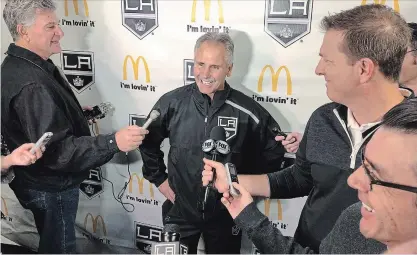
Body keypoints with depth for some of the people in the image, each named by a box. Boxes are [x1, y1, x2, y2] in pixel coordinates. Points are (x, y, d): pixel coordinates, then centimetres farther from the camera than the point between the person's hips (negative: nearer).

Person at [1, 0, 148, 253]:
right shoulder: (30, 84, -31)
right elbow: (55, 151, -34)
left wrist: (76, 114, 15)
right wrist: (113, 142, -40)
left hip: (41, 180, 10)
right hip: (50, 188, -10)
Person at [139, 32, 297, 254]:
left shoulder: (247, 111, -16)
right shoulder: (172, 103, -12)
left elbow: (274, 150, 0)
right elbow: (148, 141, 5)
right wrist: (159, 179, 2)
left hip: (226, 214, 0)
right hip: (179, 211, 1)